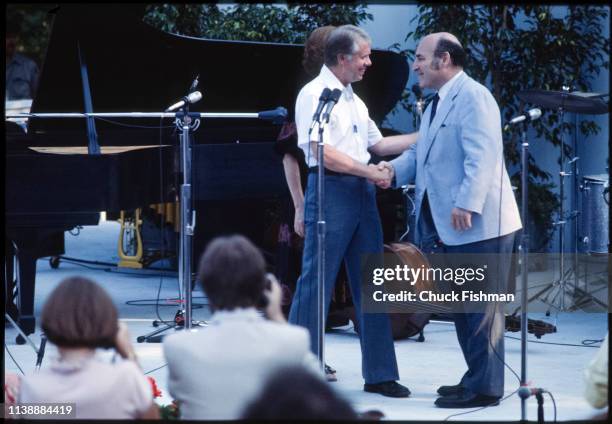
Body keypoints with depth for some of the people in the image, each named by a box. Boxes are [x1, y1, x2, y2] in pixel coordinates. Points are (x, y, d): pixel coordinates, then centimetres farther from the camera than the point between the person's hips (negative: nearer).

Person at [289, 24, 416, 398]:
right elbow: (323, 152, -17)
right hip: (330, 190, -9)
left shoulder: (353, 99, 18)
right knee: (316, 284, -5)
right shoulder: (315, 94, -9)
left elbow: (377, 144, 21)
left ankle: (380, 373, 14)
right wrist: (371, 172, -15)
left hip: (362, 193, 9)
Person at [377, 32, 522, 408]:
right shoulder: (436, 105, 20)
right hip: (451, 227, 10)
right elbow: (420, 154, 19)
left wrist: (467, 204, -29)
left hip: (480, 224, -10)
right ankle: (476, 378, 22)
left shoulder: (473, 97, -12)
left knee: (481, 308, -6)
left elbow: (482, 157, -21)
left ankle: (484, 388, -3)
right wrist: (394, 169, -1)